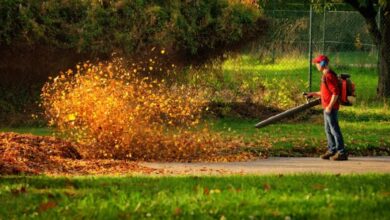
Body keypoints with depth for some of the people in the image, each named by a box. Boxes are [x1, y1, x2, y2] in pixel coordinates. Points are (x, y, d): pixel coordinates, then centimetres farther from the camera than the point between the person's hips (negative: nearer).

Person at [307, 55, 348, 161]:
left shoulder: (330, 76, -17)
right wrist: (314, 94, 19)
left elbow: (335, 93, -22)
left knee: (334, 129, -8)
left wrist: (330, 106, -21)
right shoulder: (325, 76, 15)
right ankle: (332, 150, 24)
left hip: (331, 108, -11)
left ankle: (341, 152, -6)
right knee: (328, 130, 16)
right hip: (327, 107, 11)